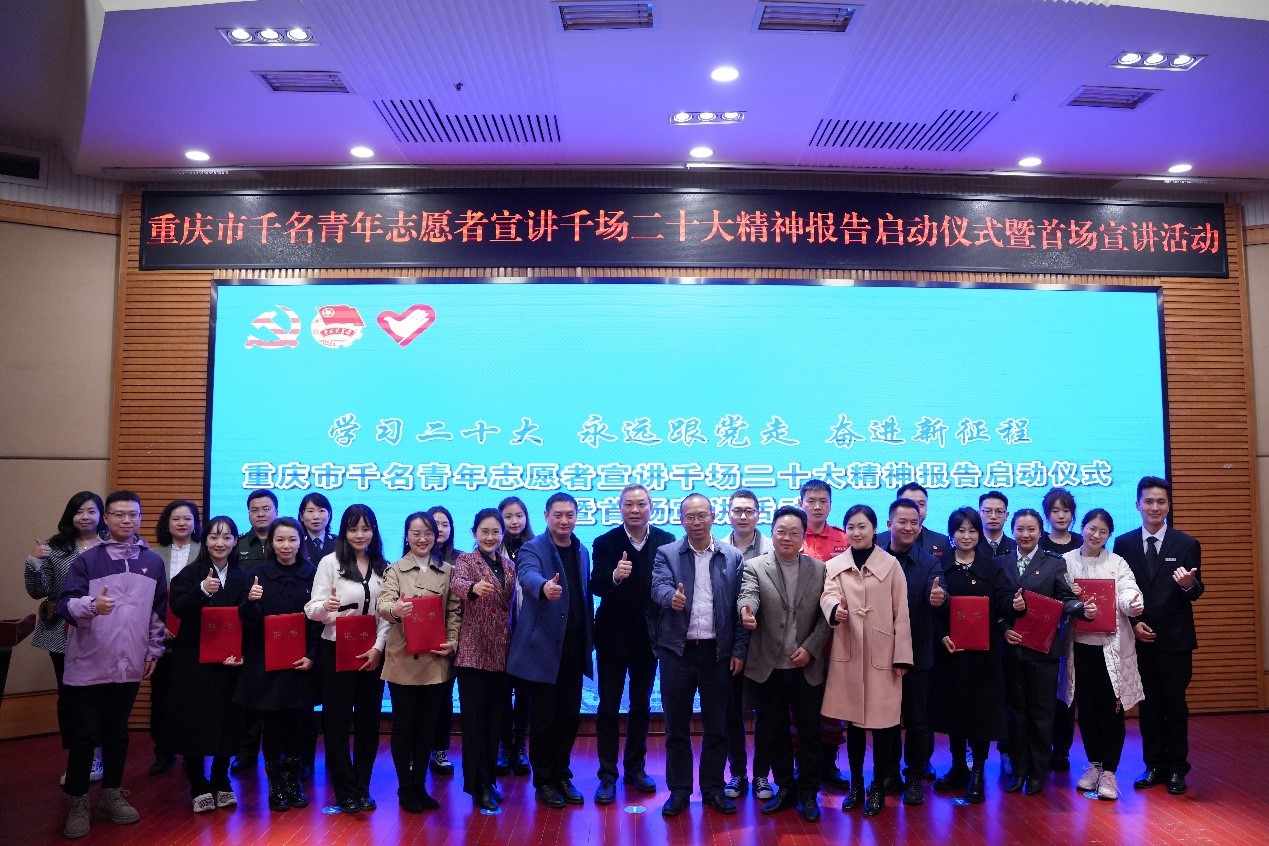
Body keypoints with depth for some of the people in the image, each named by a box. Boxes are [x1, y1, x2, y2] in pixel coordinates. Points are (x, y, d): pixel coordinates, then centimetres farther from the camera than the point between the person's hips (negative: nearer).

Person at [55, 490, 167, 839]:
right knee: (83, 736, 5)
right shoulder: (87, 559, -5)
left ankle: (112, 796, 27)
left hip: (129, 665, 3)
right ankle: (78, 803, 19)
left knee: (117, 732, 14)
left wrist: (154, 651, 12)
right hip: (88, 664, -3)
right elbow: (64, 604, -12)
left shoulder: (153, 562, 4)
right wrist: (91, 605, -33)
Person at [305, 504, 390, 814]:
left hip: (372, 654, 3)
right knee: (337, 722, 3)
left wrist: (378, 647, -8)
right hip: (336, 652, -3)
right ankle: (346, 791, 14)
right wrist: (325, 607, -31)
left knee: (368, 721, 9)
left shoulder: (384, 568, 4)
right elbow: (312, 608, -9)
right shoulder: (330, 562, -4)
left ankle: (362, 788, 21)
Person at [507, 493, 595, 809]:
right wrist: (544, 586, -52)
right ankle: (543, 781, 20)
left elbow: (586, 595, 14)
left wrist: (589, 638, 10)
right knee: (543, 717, 4)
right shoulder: (532, 548, -7)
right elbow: (528, 575, -30)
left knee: (570, 715, 12)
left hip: (573, 648, 5)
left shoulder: (582, 552, 11)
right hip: (543, 647, -5)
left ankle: (561, 775, 28)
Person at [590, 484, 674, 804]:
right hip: (613, 635, -2)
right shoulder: (604, 543, -9)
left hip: (648, 635, 2)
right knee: (609, 707, 5)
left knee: (641, 705, 15)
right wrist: (614, 576, -40)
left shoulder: (666, 541, -5)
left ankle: (635, 768, 30)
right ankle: (607, 775, 16)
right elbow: (596, 586, -19)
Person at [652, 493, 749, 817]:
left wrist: (739, 651, -3)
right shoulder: (666, 553, 2)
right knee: (676, 725, 9)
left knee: (716, 726, 10)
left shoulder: (733, 557, 3)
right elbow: (659, 586, -16)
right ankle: (679, 790, 22)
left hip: (718, 652, 1)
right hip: (677, 650, 0)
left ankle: (713, 788, 25)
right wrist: (672, 597, -39)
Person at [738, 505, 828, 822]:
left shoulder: (819, 569, 3)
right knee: (774, 733, 11)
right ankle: (785, 788, 29)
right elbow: (748, 595, -19)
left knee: (809, 733, 9)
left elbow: (826, 616, 1)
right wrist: (746, 612, -42)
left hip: (807, 668, 1)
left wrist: (810, 648, -10)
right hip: (769, 668, 0)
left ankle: (808, 793, 25)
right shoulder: (755, 566, -2)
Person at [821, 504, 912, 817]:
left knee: (881, 722, 2)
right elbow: (828, 595, -12)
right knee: (852, 722, 9)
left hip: (882, 654, -2)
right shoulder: (834, 565, 5)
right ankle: (855, 784, 25)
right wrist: (835, 610, -36)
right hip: (848, 654, 2)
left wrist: (902, 656, -4)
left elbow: (901, 613, 0)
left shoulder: (891, 564, 0)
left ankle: (877, 787, 20)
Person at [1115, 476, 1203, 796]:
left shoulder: (1186, 544, 0)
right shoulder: (1123, 543, 3)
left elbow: (1196, 593, -3)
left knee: (1175, 704, 7)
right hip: (1139, 637, 1)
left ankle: (1176, 768, 18)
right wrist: (1133, 623, -7)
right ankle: (1154, 765, 20)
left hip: (1175, 638, -1)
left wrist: (1189, 584, -25)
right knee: (1148, 705, 9)